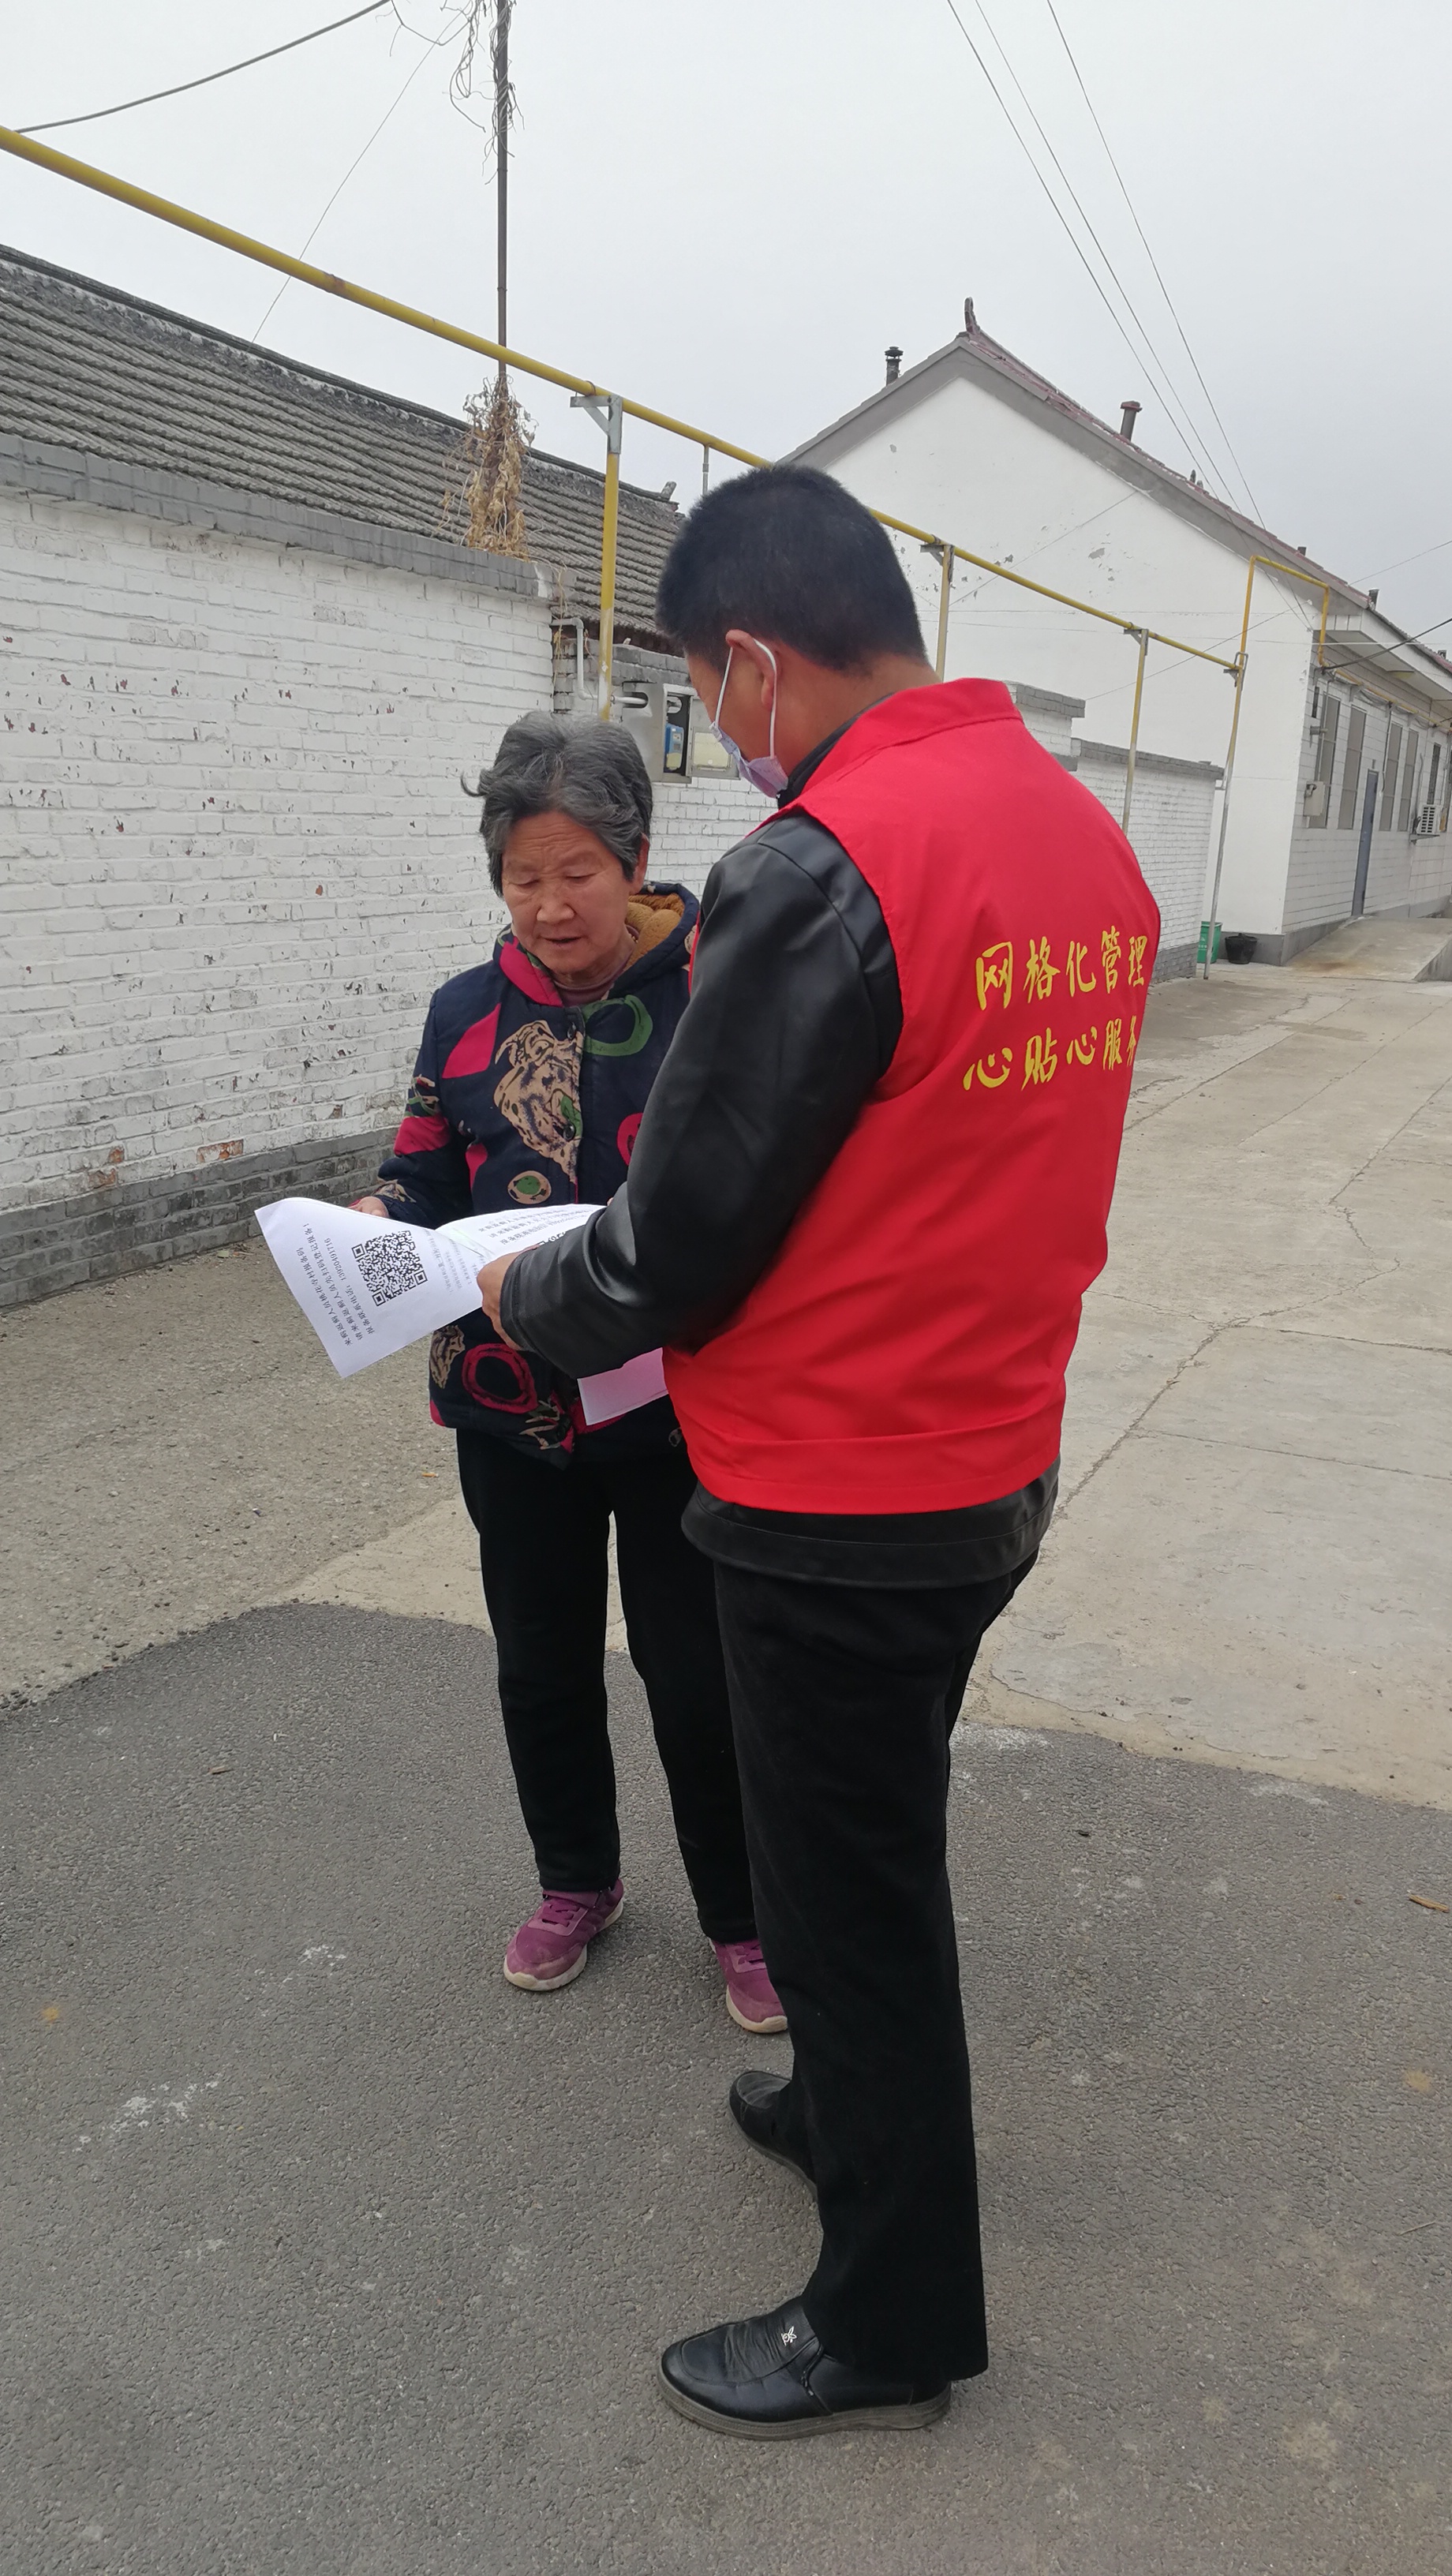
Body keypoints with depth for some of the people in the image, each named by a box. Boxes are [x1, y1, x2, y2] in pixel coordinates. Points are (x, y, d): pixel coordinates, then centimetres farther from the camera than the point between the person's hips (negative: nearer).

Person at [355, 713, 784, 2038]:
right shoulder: (469, 1012, 2)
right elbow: (422, 1176, 8)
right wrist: (378, 1231, -13)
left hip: (677, 1412, -4)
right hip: (512, 1411, 4)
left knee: (697, 1675, 8)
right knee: (543, 1663, 19)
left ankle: (742, 1915, 33)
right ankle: (577, 1883, 45)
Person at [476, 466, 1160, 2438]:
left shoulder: (819, 870, -23)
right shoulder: (1084, 830, 4)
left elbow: (679, 1243, -18)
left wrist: (521, 1301, 1)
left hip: (840, 1507, -8)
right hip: (996, 1461, 8)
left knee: (847, 1890, 11)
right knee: (881, 1845, 27)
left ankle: (890, 2321, 32)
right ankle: (863, 2107, 50)